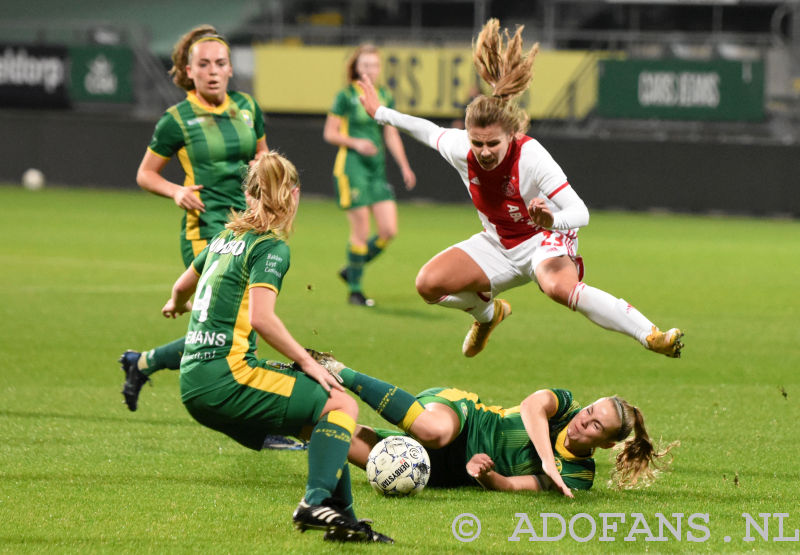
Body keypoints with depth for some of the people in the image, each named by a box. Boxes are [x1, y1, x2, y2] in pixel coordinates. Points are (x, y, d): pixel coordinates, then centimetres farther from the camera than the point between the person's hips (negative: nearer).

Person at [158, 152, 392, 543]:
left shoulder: (227, 237, 17)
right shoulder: (270, 246, -7)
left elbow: (182, 286, 34)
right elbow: (261, 318, -19)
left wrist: (176, 305, 57)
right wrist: (308, 363, -10)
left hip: (194, 385, 8)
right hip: (227, 375, -8)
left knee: (320, 423, 17)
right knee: (342, 406, -8)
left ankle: (342, 515, 9)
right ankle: (317, 502, -24)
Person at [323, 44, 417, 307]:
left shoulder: (385, 97, 11)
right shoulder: (346, 96, -4)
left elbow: (392, 136, 17)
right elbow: (329, 133, -2)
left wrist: (405, 167, 11)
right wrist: (355, 142, -17)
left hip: (378, 167, 6)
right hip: (352, 166, -6)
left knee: (389, 230, -3)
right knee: (361, 231, -6)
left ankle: (352, 270, 18)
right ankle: (354, 290, 7)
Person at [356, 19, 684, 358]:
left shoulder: (531, 157, -31)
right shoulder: (460, 149, -18)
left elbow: (580, 212, -34)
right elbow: (429, 131, 7)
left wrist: (554, 220, -57)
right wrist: (381, 113, 19)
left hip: (544, 240, -6)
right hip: (498, 245, 6)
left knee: (560, 286, -40)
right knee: (429, 284, -11)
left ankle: (652, 337, -42)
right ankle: (487, 312, 23)